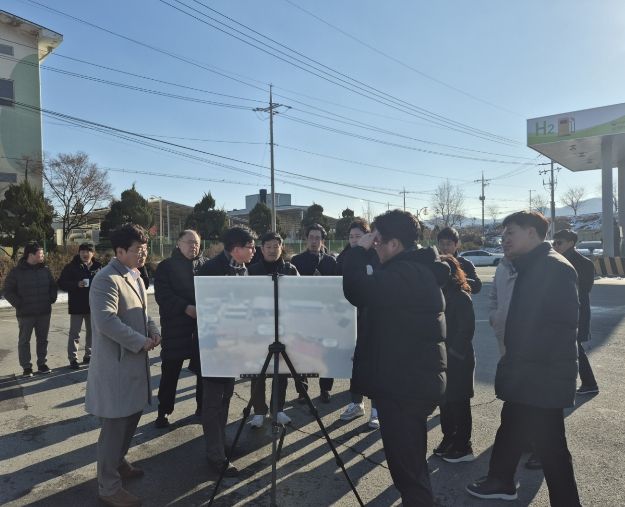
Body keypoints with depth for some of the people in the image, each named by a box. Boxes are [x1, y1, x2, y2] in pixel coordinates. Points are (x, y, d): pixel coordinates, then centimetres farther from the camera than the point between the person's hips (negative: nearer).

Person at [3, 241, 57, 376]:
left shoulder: (45, 270, 4)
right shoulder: (17, 271, -6)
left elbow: (53, 286, 16)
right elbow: (8, 291, -3)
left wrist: (52, 299, 3)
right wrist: (18, 304, -11)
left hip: (44, 312, 3)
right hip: (25, 313, -3)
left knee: (43, 340, 11)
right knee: (24, 341, 6)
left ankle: (42, 364, 23)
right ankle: (26, 367, 16)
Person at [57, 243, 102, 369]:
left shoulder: (98, 267, 4)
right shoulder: (71, 267, -4)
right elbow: (61, 283, -6)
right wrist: (76, 284, -22)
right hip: (77, 306, -4)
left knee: (92, 331, 13)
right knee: (74, 333, 0)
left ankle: (88, 355, 27)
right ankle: (73, 359, 7)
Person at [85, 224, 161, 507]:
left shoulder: (135, 276, 12)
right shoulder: (106, 280, -19)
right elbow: (106, 321, -28)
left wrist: (153, 331, 1)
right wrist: (140, 342, -21)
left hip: (134, 360, 9)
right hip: (115, 363, -9)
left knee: (132, 414, 20)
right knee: (115, 424, 0)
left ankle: (118, 463, 41)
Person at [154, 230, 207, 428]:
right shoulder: (166, 266, 1)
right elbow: (162, 295, -9)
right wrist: (187, 308, -21)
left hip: (204, 324, 3)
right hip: (175, 326, -2)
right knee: (170, 371, 4)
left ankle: (203, 406, 27)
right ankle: (163, 412, 19)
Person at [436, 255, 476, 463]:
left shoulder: (461, 297, -14)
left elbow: (466, 329, -16)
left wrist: (452, 352, -16)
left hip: (458, 359, -7)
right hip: (442, 357, 7)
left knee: (459, 403, 4)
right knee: (445, 400, 16)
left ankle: (463, 447, 16)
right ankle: (449, 439, 30)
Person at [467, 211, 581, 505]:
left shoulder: (555, 267, -18)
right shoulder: (530, 267, 13)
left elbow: (562, 325, -24)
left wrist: (523, 365, -21)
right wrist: (512, 361, 15)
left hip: (543, 377, -10)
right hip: (527, 372, 10)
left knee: (549, 444, 1)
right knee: (511, 429, 22)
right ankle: (501, 481, 40)